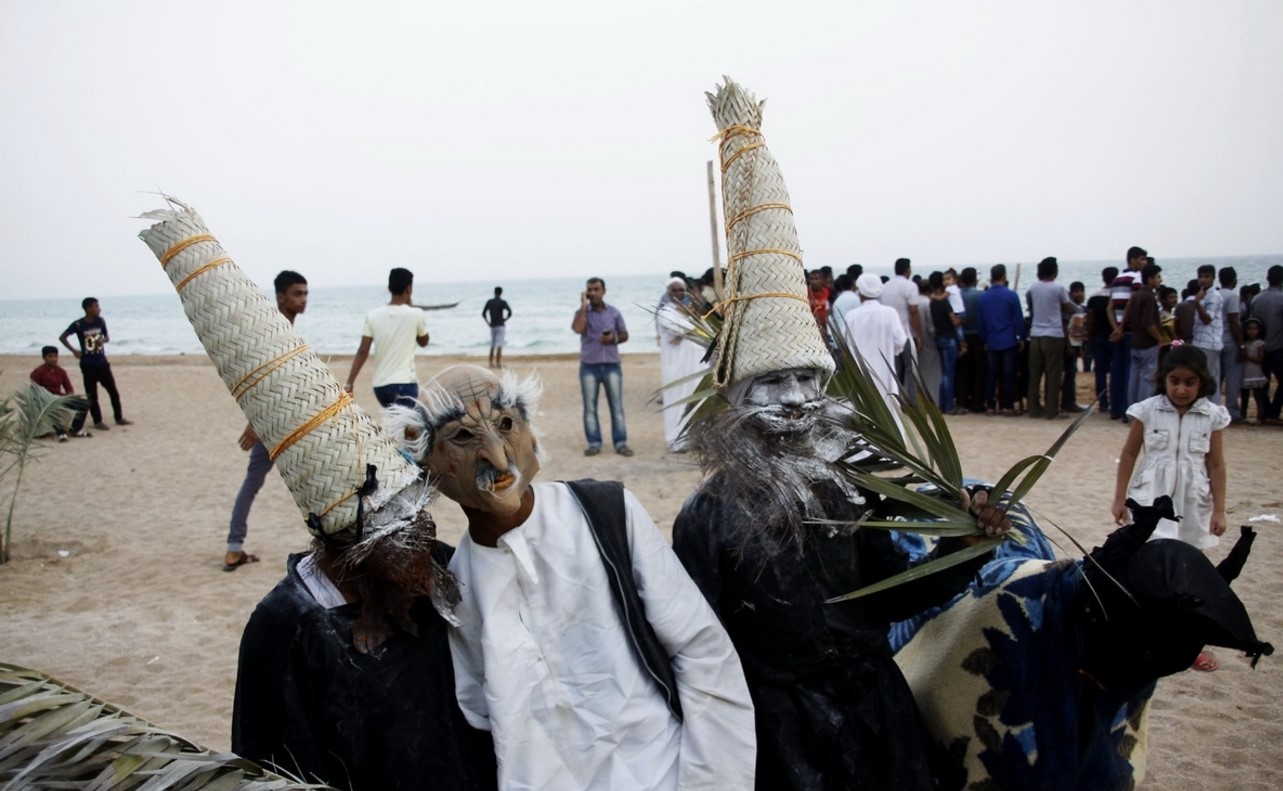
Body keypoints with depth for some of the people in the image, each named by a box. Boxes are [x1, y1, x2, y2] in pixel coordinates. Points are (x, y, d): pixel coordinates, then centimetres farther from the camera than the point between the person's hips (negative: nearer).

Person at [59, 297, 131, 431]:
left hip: (102, 362, 4)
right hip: (88, 364, -4)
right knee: (92, 394, 2)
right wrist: (73, 350, -7)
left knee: (113, 390, 5)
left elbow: (107, 336, 13)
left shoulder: (101, 321, 1)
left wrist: (103, 340, -10)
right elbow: (62, 337, -1)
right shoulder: (78, 324, -10)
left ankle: (119, 418, 16)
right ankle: (98, 421, 11)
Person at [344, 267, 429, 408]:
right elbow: (423, 342, 13)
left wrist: (349, 383, -1)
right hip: (405, 384, -5)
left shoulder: (373, 315, 1)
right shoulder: (415, 314, -6)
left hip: (380, 385, 5)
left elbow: (362, 352, -4)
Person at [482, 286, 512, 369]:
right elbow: (510, 312, -17)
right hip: (500, 326, -4)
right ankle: (498, 363, -12)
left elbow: (483, 313, 5)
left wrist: (488, 322, 8)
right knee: (499, 344, -7)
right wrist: (504, 320, -4)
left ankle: (491, 363, 12)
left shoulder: (489, 302, 6)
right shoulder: (503, 302, -6)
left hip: (492, 326, 4)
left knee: (492, 344, 13)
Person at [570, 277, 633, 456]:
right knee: (589, 408, 1)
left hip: (612, 365, 1)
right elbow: (577, 329, -19)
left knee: (617, 406, 0)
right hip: (589, 367, -1)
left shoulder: (614, 312, 7)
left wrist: (615, 338, -10)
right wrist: (584, 306, -12)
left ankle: (621, 443, 5)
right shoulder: (582, 312, 2)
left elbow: (625, 335, 12)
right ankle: (594, 443, 9)